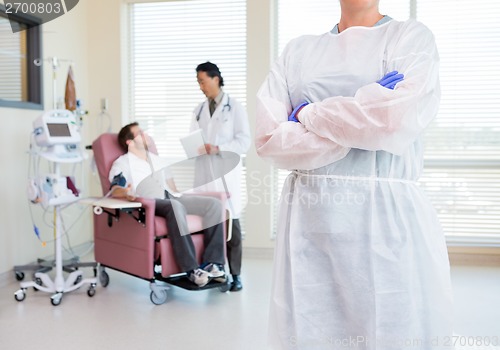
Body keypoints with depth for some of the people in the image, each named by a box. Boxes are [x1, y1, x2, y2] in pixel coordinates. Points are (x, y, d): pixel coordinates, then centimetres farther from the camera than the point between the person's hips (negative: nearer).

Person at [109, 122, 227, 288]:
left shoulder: (156, 159, 31)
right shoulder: (122, 163, 10)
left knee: (214, 203, -17)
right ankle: (191, 268, -39)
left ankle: (212, 263, -24)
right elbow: (115, 189, -8)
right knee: (175, 206, -41)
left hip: (171, 198, 7)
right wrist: (126, 193, -32)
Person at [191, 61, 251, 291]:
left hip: (226, 172, -4)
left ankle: (235, 275, 6)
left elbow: (244, 141, -5)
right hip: (204, 172, 4)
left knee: (230, 223, -2)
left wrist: (218, 149, -16)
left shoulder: (235, 107, 2)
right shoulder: (199, 109, 15)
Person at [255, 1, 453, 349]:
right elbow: (268, 138, 0)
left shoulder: (412, 37, 6)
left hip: (387, 217, -2)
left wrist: (310, 114, -3)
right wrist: (358, 125, -9)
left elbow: (400, 118, -14)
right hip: (307, 217, 3)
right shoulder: (297, 51, 13)